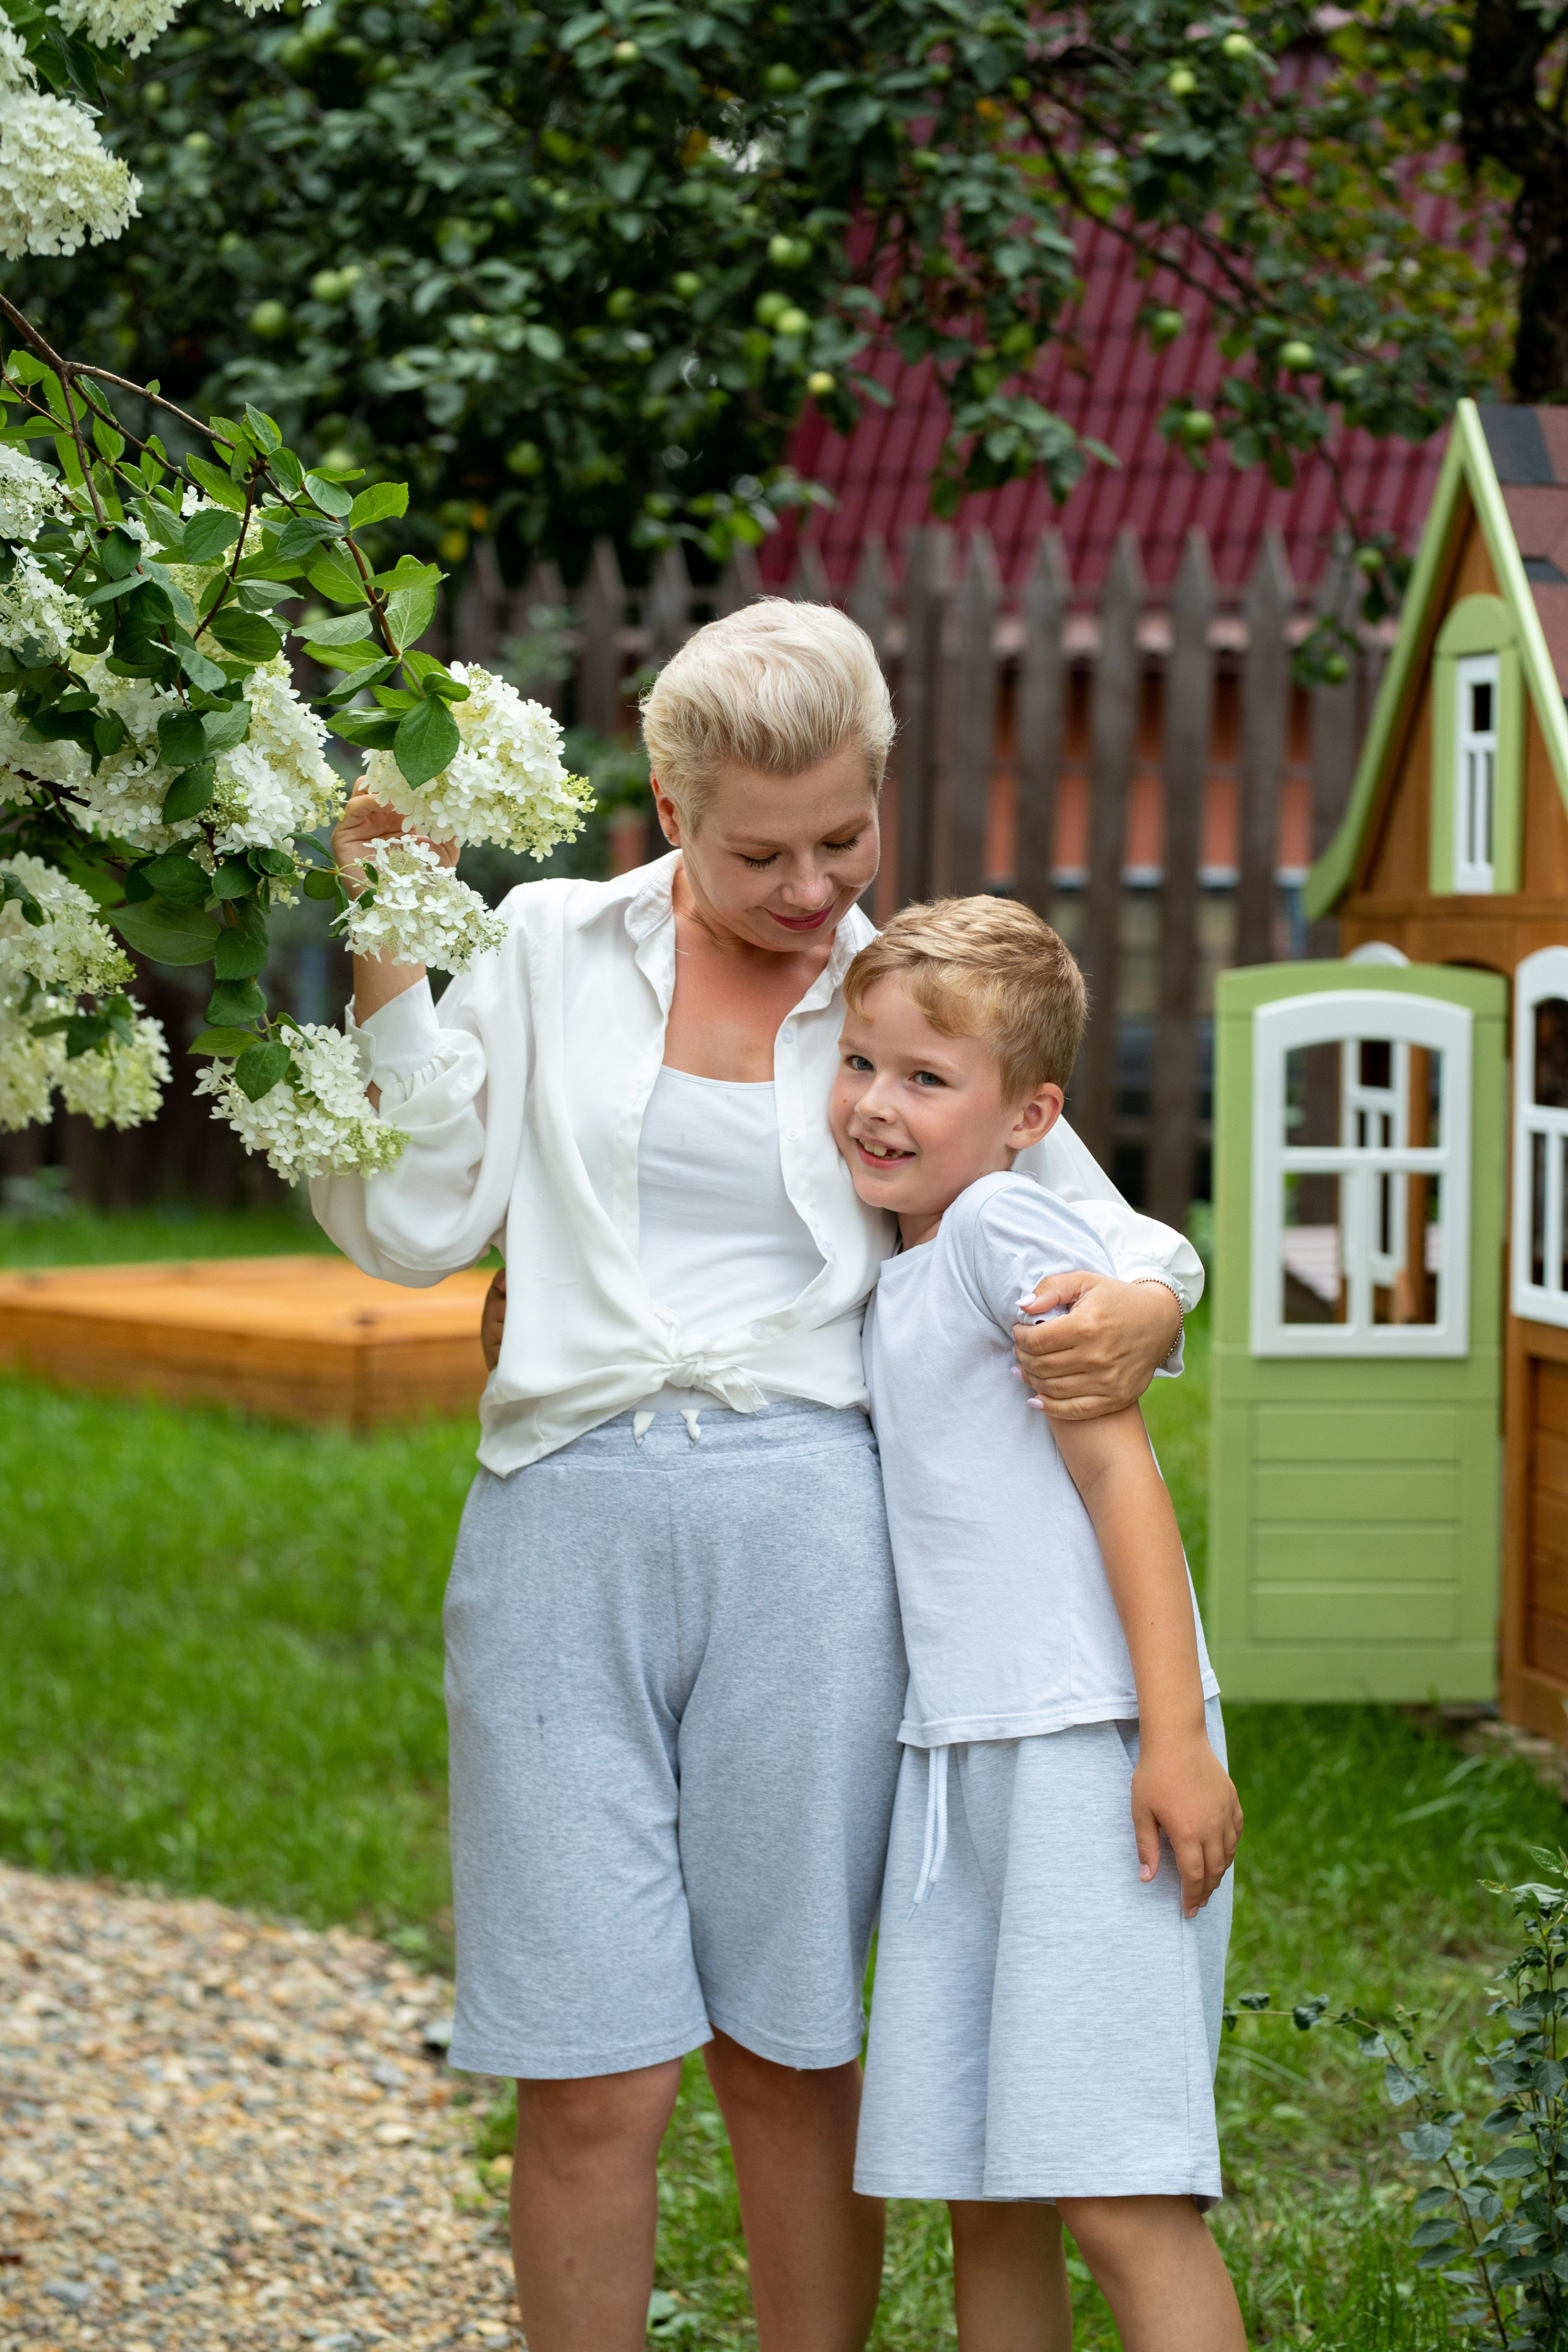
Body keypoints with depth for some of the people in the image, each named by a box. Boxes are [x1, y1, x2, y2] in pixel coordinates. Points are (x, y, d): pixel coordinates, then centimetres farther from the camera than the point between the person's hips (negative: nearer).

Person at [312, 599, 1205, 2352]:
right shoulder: (551, 945, 9)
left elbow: (1109, 1228, 16)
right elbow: (417, 1225, 5)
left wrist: (1144, 1304, -8)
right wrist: (391, 959, -2)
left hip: (800, 1526, 0)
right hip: (563, 1526, 0)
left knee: (787, 2053, 6)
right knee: (594, 2080, -3)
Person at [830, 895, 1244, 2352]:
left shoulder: (1007, 1227, -7)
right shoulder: (884, 1285, 18)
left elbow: (1120, 1470, -12)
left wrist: (1176, 1736, -18)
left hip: (1091, 1751, -9)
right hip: (952, 1758, 9)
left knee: (1117, 2201, -12)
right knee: (984, 2203, 8)